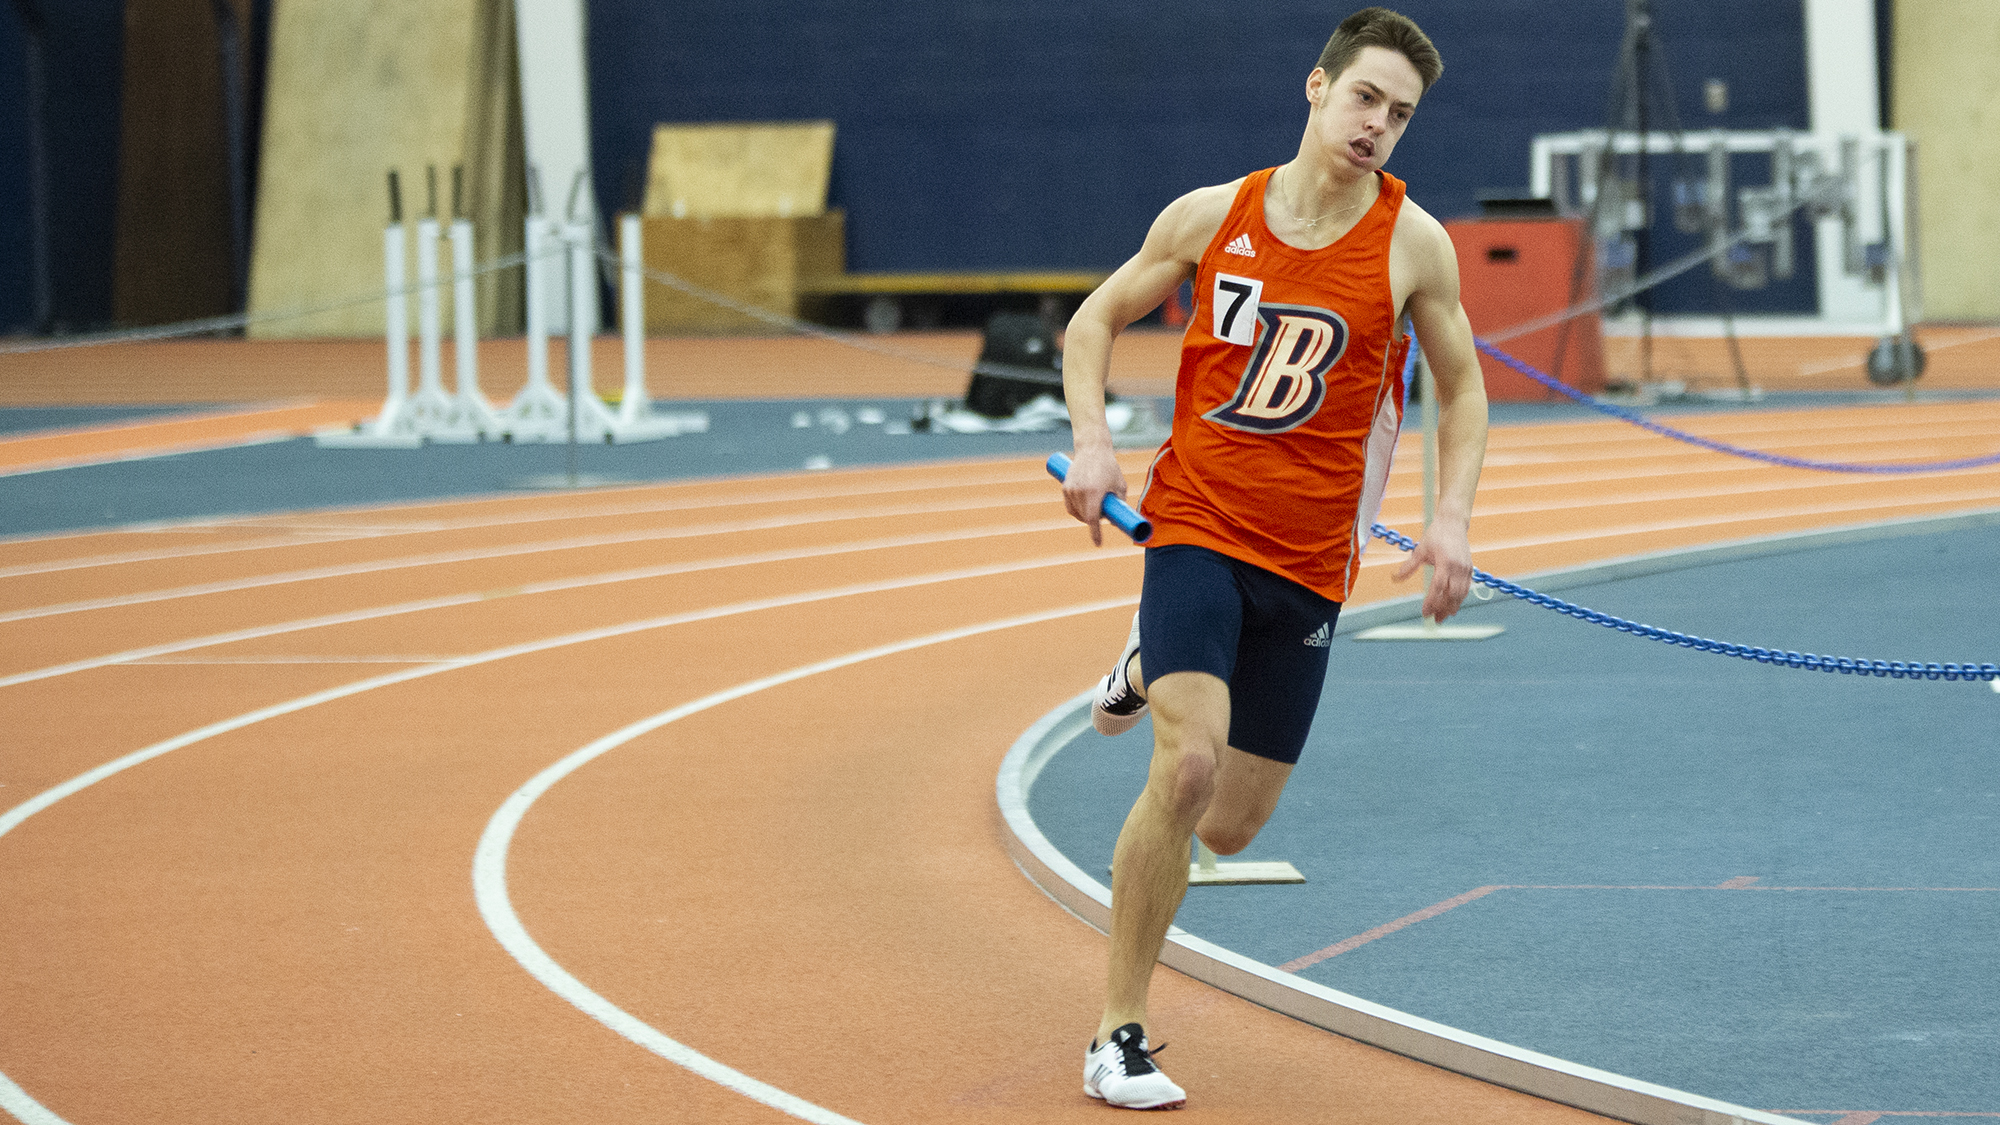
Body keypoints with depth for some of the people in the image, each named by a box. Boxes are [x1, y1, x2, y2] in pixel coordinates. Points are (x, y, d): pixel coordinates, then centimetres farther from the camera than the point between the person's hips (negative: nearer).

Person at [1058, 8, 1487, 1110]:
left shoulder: (1412, 242, -3)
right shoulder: (1211, 216, -2)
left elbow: (1462, 388, 10)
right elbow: (1094, 321, 12)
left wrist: (1451, 519, -5)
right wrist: (1090, 441, -5)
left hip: (1308, 562, 2)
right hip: (1196, 526, -2)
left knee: (1230, 826, 6)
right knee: (1188, 768, -23)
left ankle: (1154, 671, 40)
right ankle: (1118, 1036, -10)